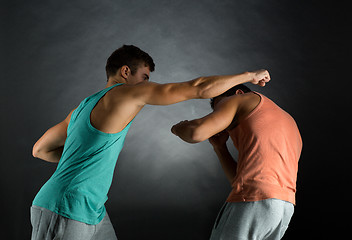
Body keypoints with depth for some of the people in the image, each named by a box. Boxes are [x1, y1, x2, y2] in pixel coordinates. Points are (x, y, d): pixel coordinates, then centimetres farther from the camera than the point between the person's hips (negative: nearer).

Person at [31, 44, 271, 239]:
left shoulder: (84, 107, 15)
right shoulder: (126, 92, -11)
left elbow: (40, 150, 20)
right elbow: (199, 88, -13)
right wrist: (249, 76, -1)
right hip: (61, 213, -10)